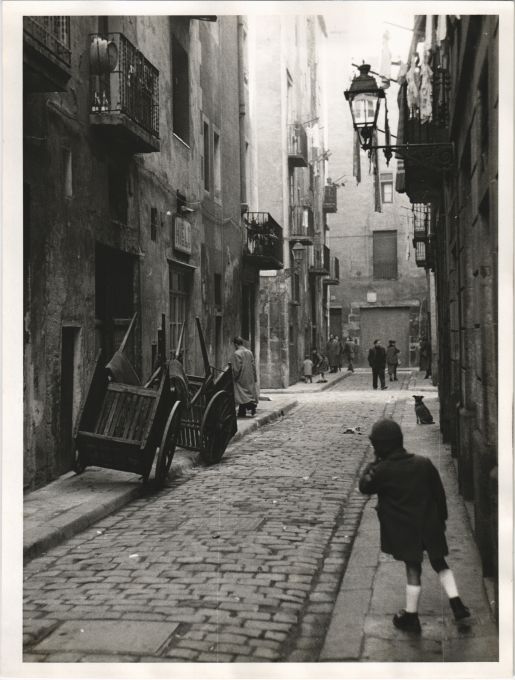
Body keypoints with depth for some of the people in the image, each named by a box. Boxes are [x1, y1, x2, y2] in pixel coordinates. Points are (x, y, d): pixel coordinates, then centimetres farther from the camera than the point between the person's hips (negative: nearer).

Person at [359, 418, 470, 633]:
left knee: (413, 569, 8)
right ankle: (457, 604, 16)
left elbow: (364, 486, 1)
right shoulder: (423, 463, -7)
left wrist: (372, 464, 3)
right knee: (439, 563, 20)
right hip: (429, 525, 3)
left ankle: (411, 617, 19)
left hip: (404, 530, -3)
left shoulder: (382, 471, -17)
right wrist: (441, 517, 14)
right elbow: (439, 492, 2)